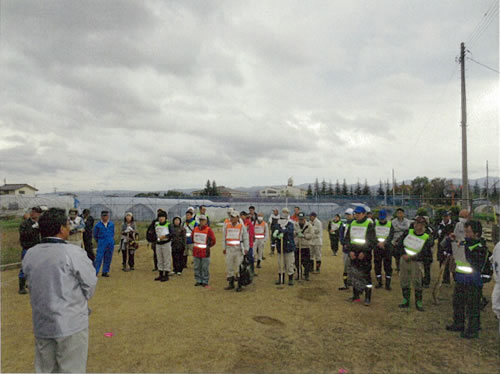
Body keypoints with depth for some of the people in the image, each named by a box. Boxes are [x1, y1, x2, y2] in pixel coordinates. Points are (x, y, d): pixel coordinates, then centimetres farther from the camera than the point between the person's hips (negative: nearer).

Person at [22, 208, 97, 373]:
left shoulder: (29, 255, -2)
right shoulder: (73, 252, -19)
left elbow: (33, 286, 4)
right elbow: (90, 283, -10)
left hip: (41, 324, 6)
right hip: (71, 323, -5)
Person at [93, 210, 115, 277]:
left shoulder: (112, 224, 4)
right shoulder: (98, 225, -4)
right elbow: (95, 235, 10)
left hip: (110, 244, 3)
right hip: (101, 244, -3)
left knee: (108, 259, 6)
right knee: (99, 258, -9)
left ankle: (105, 272, 16)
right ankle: (95, 272, -1)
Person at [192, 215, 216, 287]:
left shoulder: (208, 230, -6)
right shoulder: (195, 229, 8)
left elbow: (213, 241, -3)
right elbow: (192, 238, 24)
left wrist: (208, 246, -2)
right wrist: (195, 244, 14)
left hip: (205, 252, -4)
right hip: (196, 251, 5)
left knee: (205, 268, 1)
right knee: (197, 268, 10)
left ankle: (205, 282, 11)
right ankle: (198, 280, 22)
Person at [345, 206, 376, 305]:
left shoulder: (369, 225, -5)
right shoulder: (352, 224, 10)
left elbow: (372, 241, -8)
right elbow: (347, 239, 11)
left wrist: (364, 252, -14)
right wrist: (350, 250, -2)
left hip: (365, 254, -5)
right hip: (353, 254, 5)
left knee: (366, 276, -2)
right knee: (354, 276, 9)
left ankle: (368, 298, 8)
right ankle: (356, 296, 21)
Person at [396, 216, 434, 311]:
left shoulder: (427, 238, -6)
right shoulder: (408, 232, 2)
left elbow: (423, 254, -11)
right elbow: (398, 244, 3)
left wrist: (410, 257, -16)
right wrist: (403, 254, -10)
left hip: (416, 262, -3)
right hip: (404, 260, 3)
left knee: (417, 283, -1)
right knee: (404, 281, 10)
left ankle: (419, 303, 17)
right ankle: (405, 301, 24)